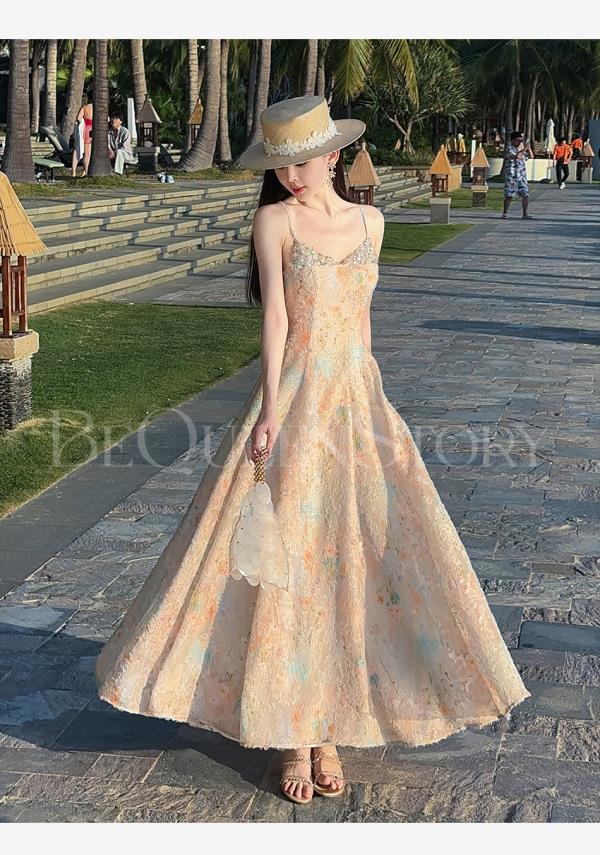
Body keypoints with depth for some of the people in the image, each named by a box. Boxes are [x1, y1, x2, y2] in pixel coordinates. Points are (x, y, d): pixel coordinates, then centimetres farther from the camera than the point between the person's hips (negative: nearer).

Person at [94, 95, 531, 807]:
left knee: (355, 556, 4)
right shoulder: (275, 219, -3)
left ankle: (327, 724, 15)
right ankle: (292, 733, 8)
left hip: (359, 399, 4)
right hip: (295, 401, -4)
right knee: (286, 556, -3)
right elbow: (275, 314, -11)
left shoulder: (369, 221, 10)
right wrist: (272, 407, -20)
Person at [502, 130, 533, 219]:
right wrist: (525, 149, -21)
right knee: (509, 196, -1)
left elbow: (531, 156, 19)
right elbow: (516, 156, -27)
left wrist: (529, 148, 3)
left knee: (525, 195, 1)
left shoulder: (522, 149, 15)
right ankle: (505, 213, 8)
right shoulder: (510, 149, -9)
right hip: (511, 176, -6)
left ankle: (525, 214, 6)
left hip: (522, 176, 6)